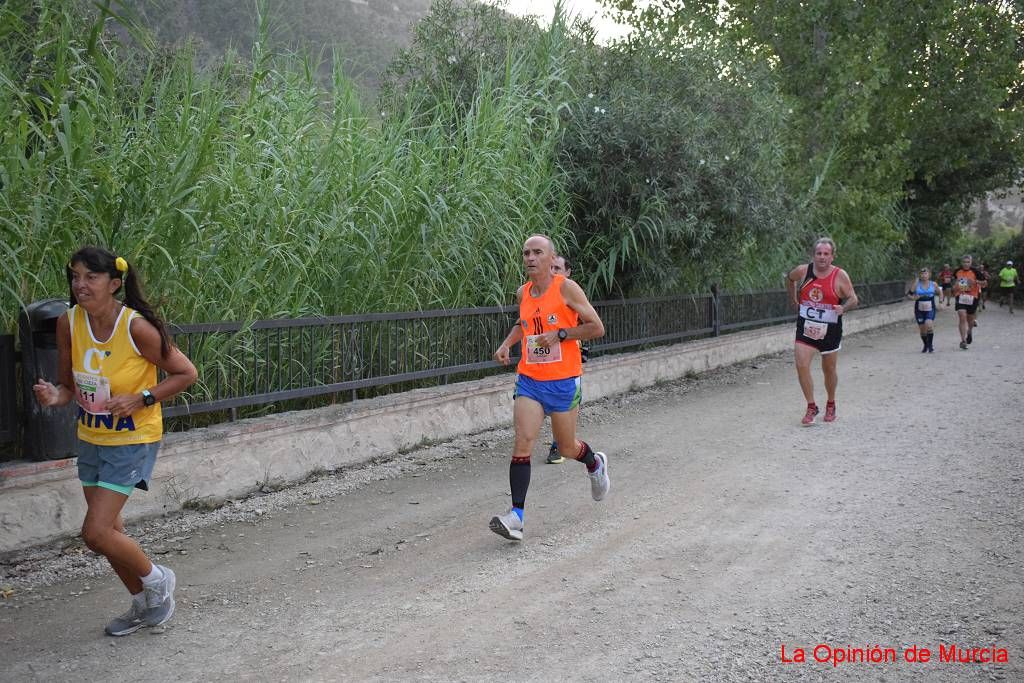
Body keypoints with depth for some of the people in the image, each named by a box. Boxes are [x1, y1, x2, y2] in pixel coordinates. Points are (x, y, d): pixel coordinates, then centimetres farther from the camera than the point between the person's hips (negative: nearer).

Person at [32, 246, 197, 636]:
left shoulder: (136, 327, -23)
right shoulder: (68, 323, -7)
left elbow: (186, 373, -13)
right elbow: (68, 386, 3)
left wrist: (141, 400, -22)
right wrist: (54, 396, -19)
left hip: (132, 440, -6)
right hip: (91, 438, 6)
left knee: (95, 533, -10)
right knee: (109, 530, 15)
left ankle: (157, 580, 18)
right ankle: (144, 604, 36)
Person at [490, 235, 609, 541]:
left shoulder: (566, 288, -10)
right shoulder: (522, 293, 6)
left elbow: (597, 328, -8)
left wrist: (559, 335, -17)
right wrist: (506, 344, 10)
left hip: (563, 381, -4)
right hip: (529, 380, 4)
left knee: (567, 448, 10)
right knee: (522, 443, -12)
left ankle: (595, 463, 46)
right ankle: (516, 515, -12)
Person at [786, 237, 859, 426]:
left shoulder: (840, 276, -10)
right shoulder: (803, 271, -4)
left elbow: (853, 299, -8)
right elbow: (789, 278, 18)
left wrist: (843, 308, -28)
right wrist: (794, 299, 14)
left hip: (829, 330, -1)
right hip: (805, 327, 1)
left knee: (829, 369, 12)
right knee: (801, 365, -13)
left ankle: (831, 405, 35)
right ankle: (811, 407, -1)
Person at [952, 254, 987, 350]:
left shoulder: (975, 272, -9)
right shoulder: (957, 272, 2)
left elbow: (985, 282, -6)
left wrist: (975, 282, -21)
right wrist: (955, 287, 4)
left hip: (972, 298, -1)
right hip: (960, 297, 1)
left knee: (970, 319, 14)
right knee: (962, 317, -14)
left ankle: (970, 332, 47)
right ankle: (963, 340, -13)